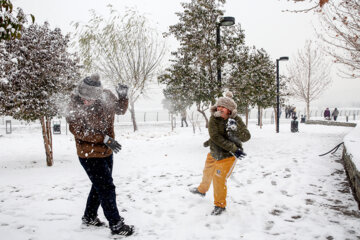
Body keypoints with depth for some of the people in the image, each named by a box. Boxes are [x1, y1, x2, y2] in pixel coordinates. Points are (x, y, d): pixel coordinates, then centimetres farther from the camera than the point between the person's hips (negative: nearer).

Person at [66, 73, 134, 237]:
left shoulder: (107, 97, -9)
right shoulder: (76, 105, -21)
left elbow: (120, 110, 8)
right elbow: (77, 130, -23)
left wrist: (123, 96, -13)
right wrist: (105, 138, -27)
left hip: (106, 152, 6)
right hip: (90, 155, -6)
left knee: (100, 186, 21)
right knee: (106, 188, -2)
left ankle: (89, 217, 41)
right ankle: (116, 225, 14)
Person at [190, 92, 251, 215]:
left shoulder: (236, 120, -18)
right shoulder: (214, 119, -17)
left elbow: (246, 137, -22)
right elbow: (216, 137, -23)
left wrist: (236, 128, -42)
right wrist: (235, 149, -25)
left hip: (228, 156, -3)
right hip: (214, 153, 4)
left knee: (219, 179, -10)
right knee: (207, 173, 24)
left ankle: (220, 205, 14)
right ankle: (202, 190, 57)